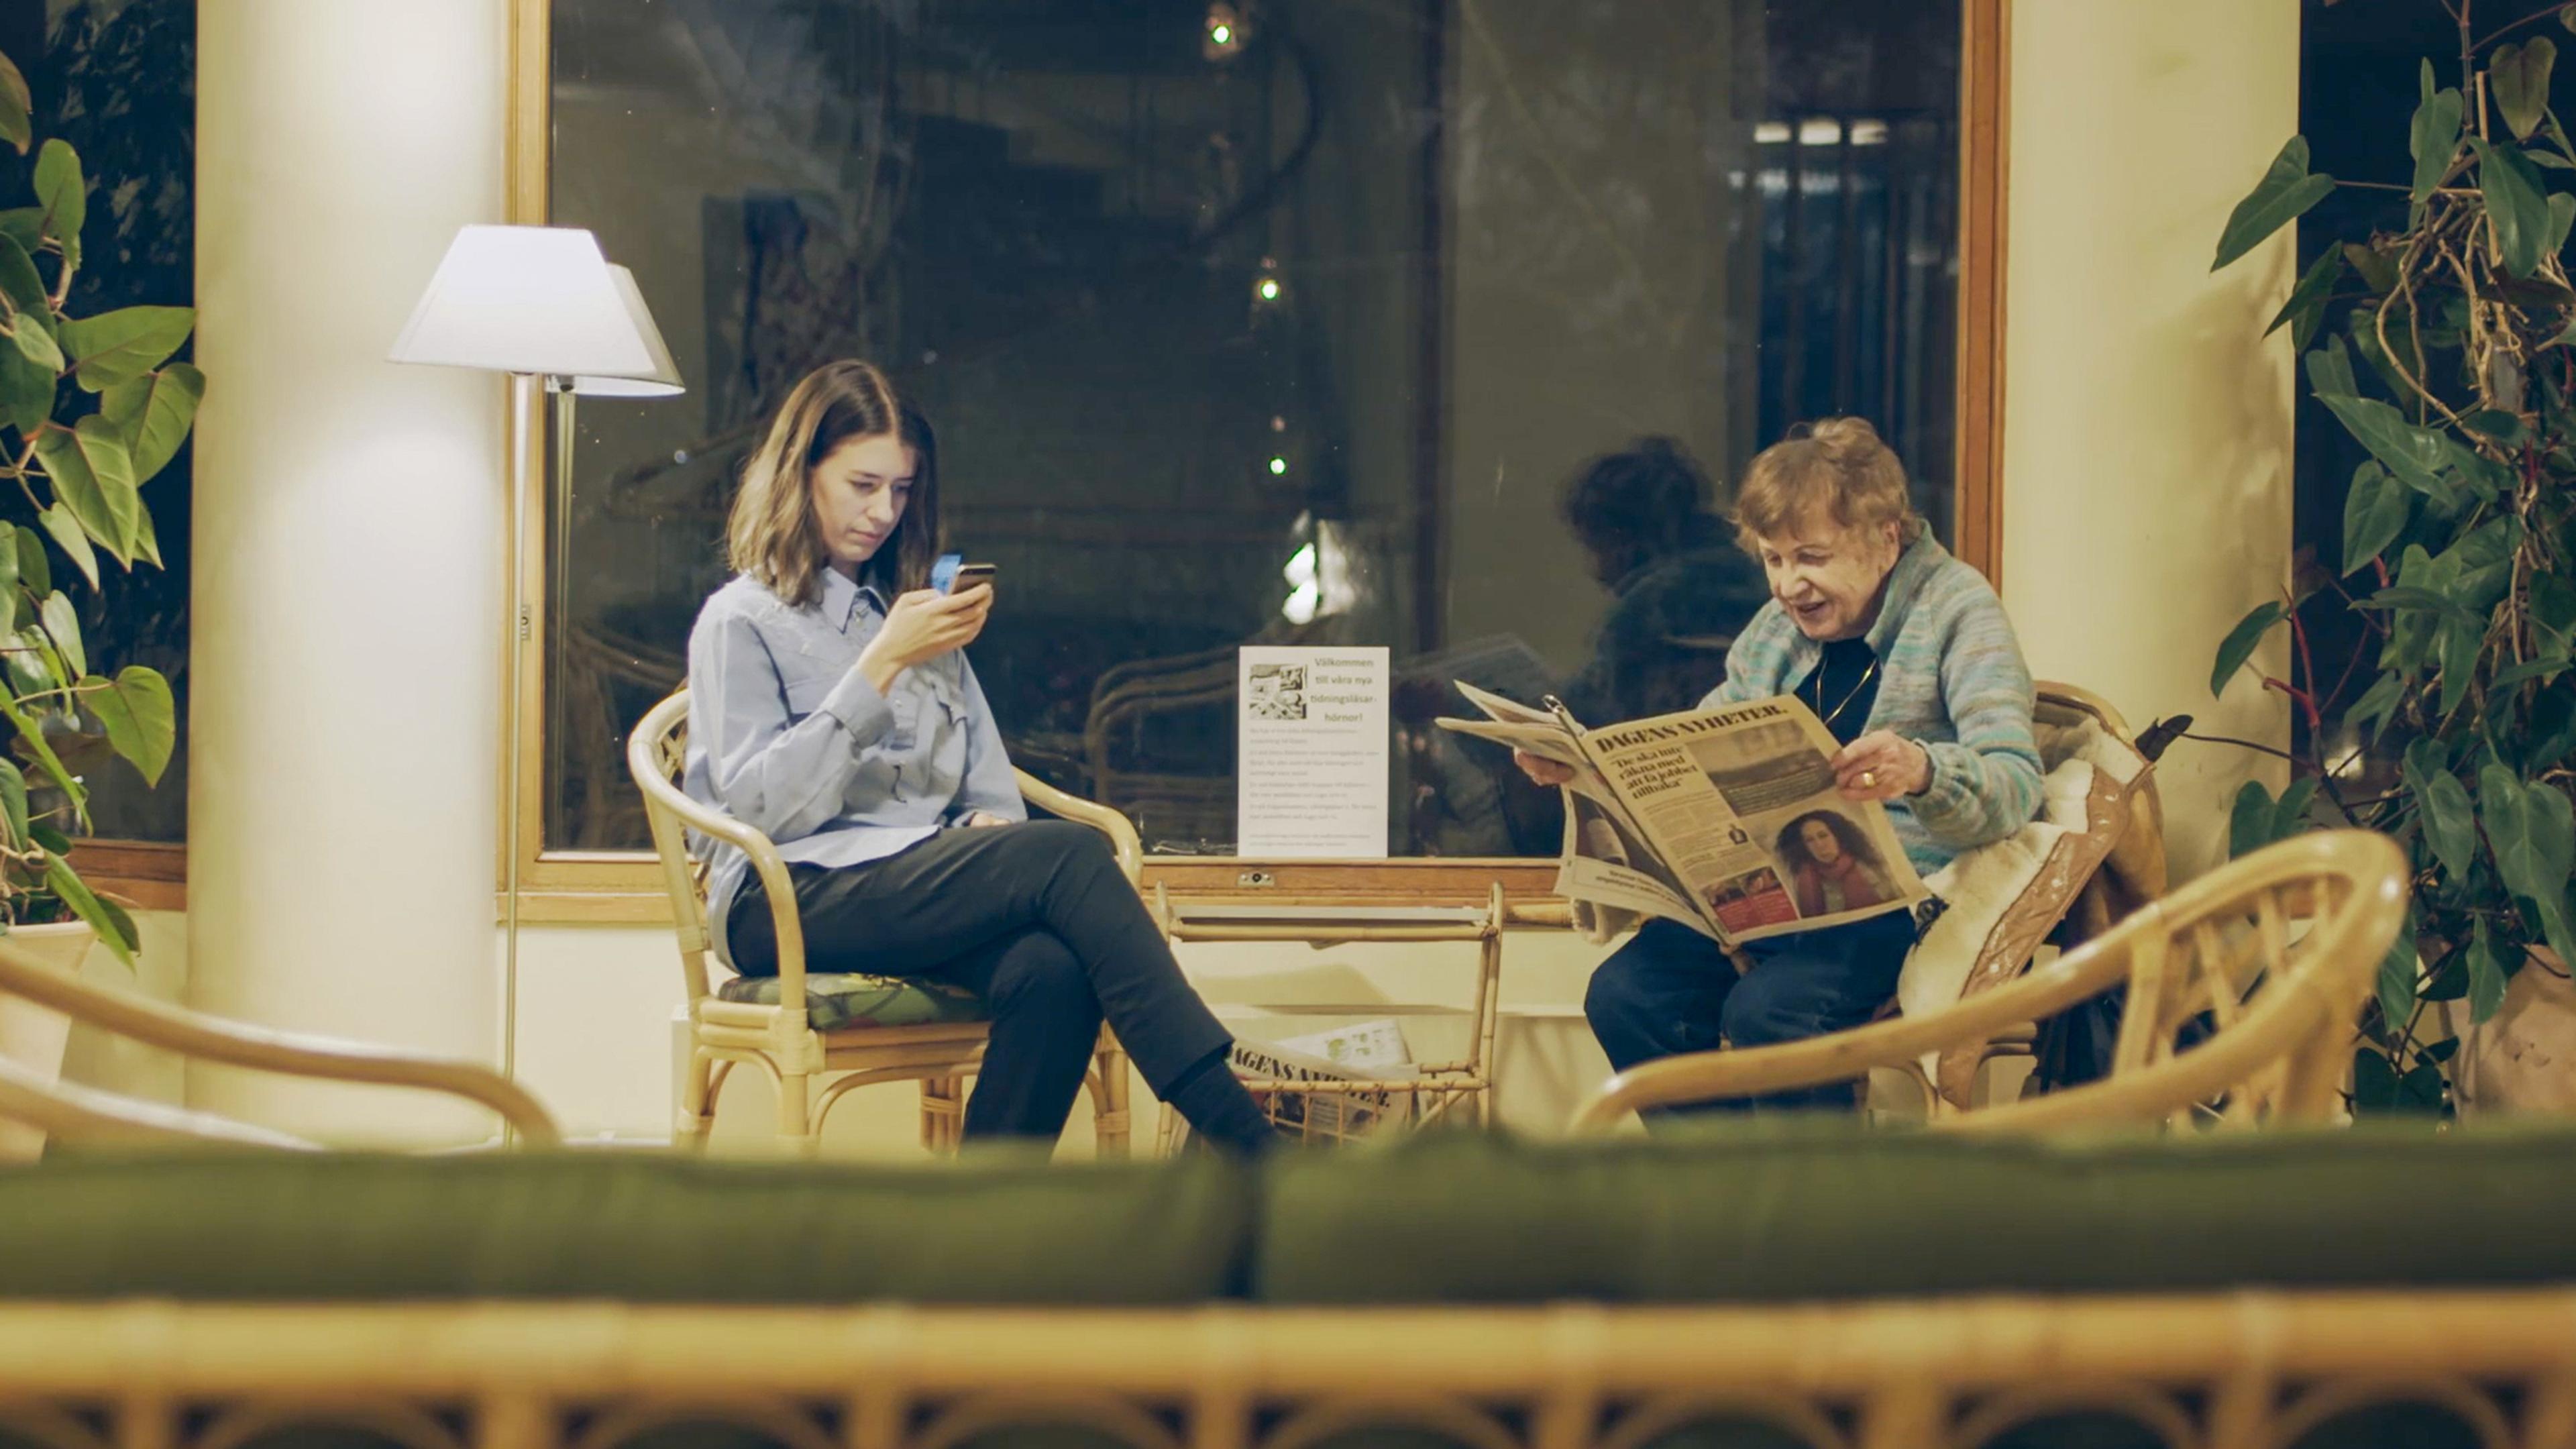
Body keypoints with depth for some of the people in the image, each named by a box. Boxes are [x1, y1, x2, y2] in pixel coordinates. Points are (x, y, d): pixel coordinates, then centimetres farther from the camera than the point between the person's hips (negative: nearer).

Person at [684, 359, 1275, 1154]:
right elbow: (759, 806, -8)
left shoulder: (909, 609, 27)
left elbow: (989, 787, 25)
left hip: (926, 881, 6)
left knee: (1052, 971, -33)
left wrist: (991, 820, -1)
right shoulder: (742, 621, 7)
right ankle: (1244, 1139, -34)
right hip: (790, 905, -5)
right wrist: (884, 664, -12)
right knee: (1070, 854, -30)